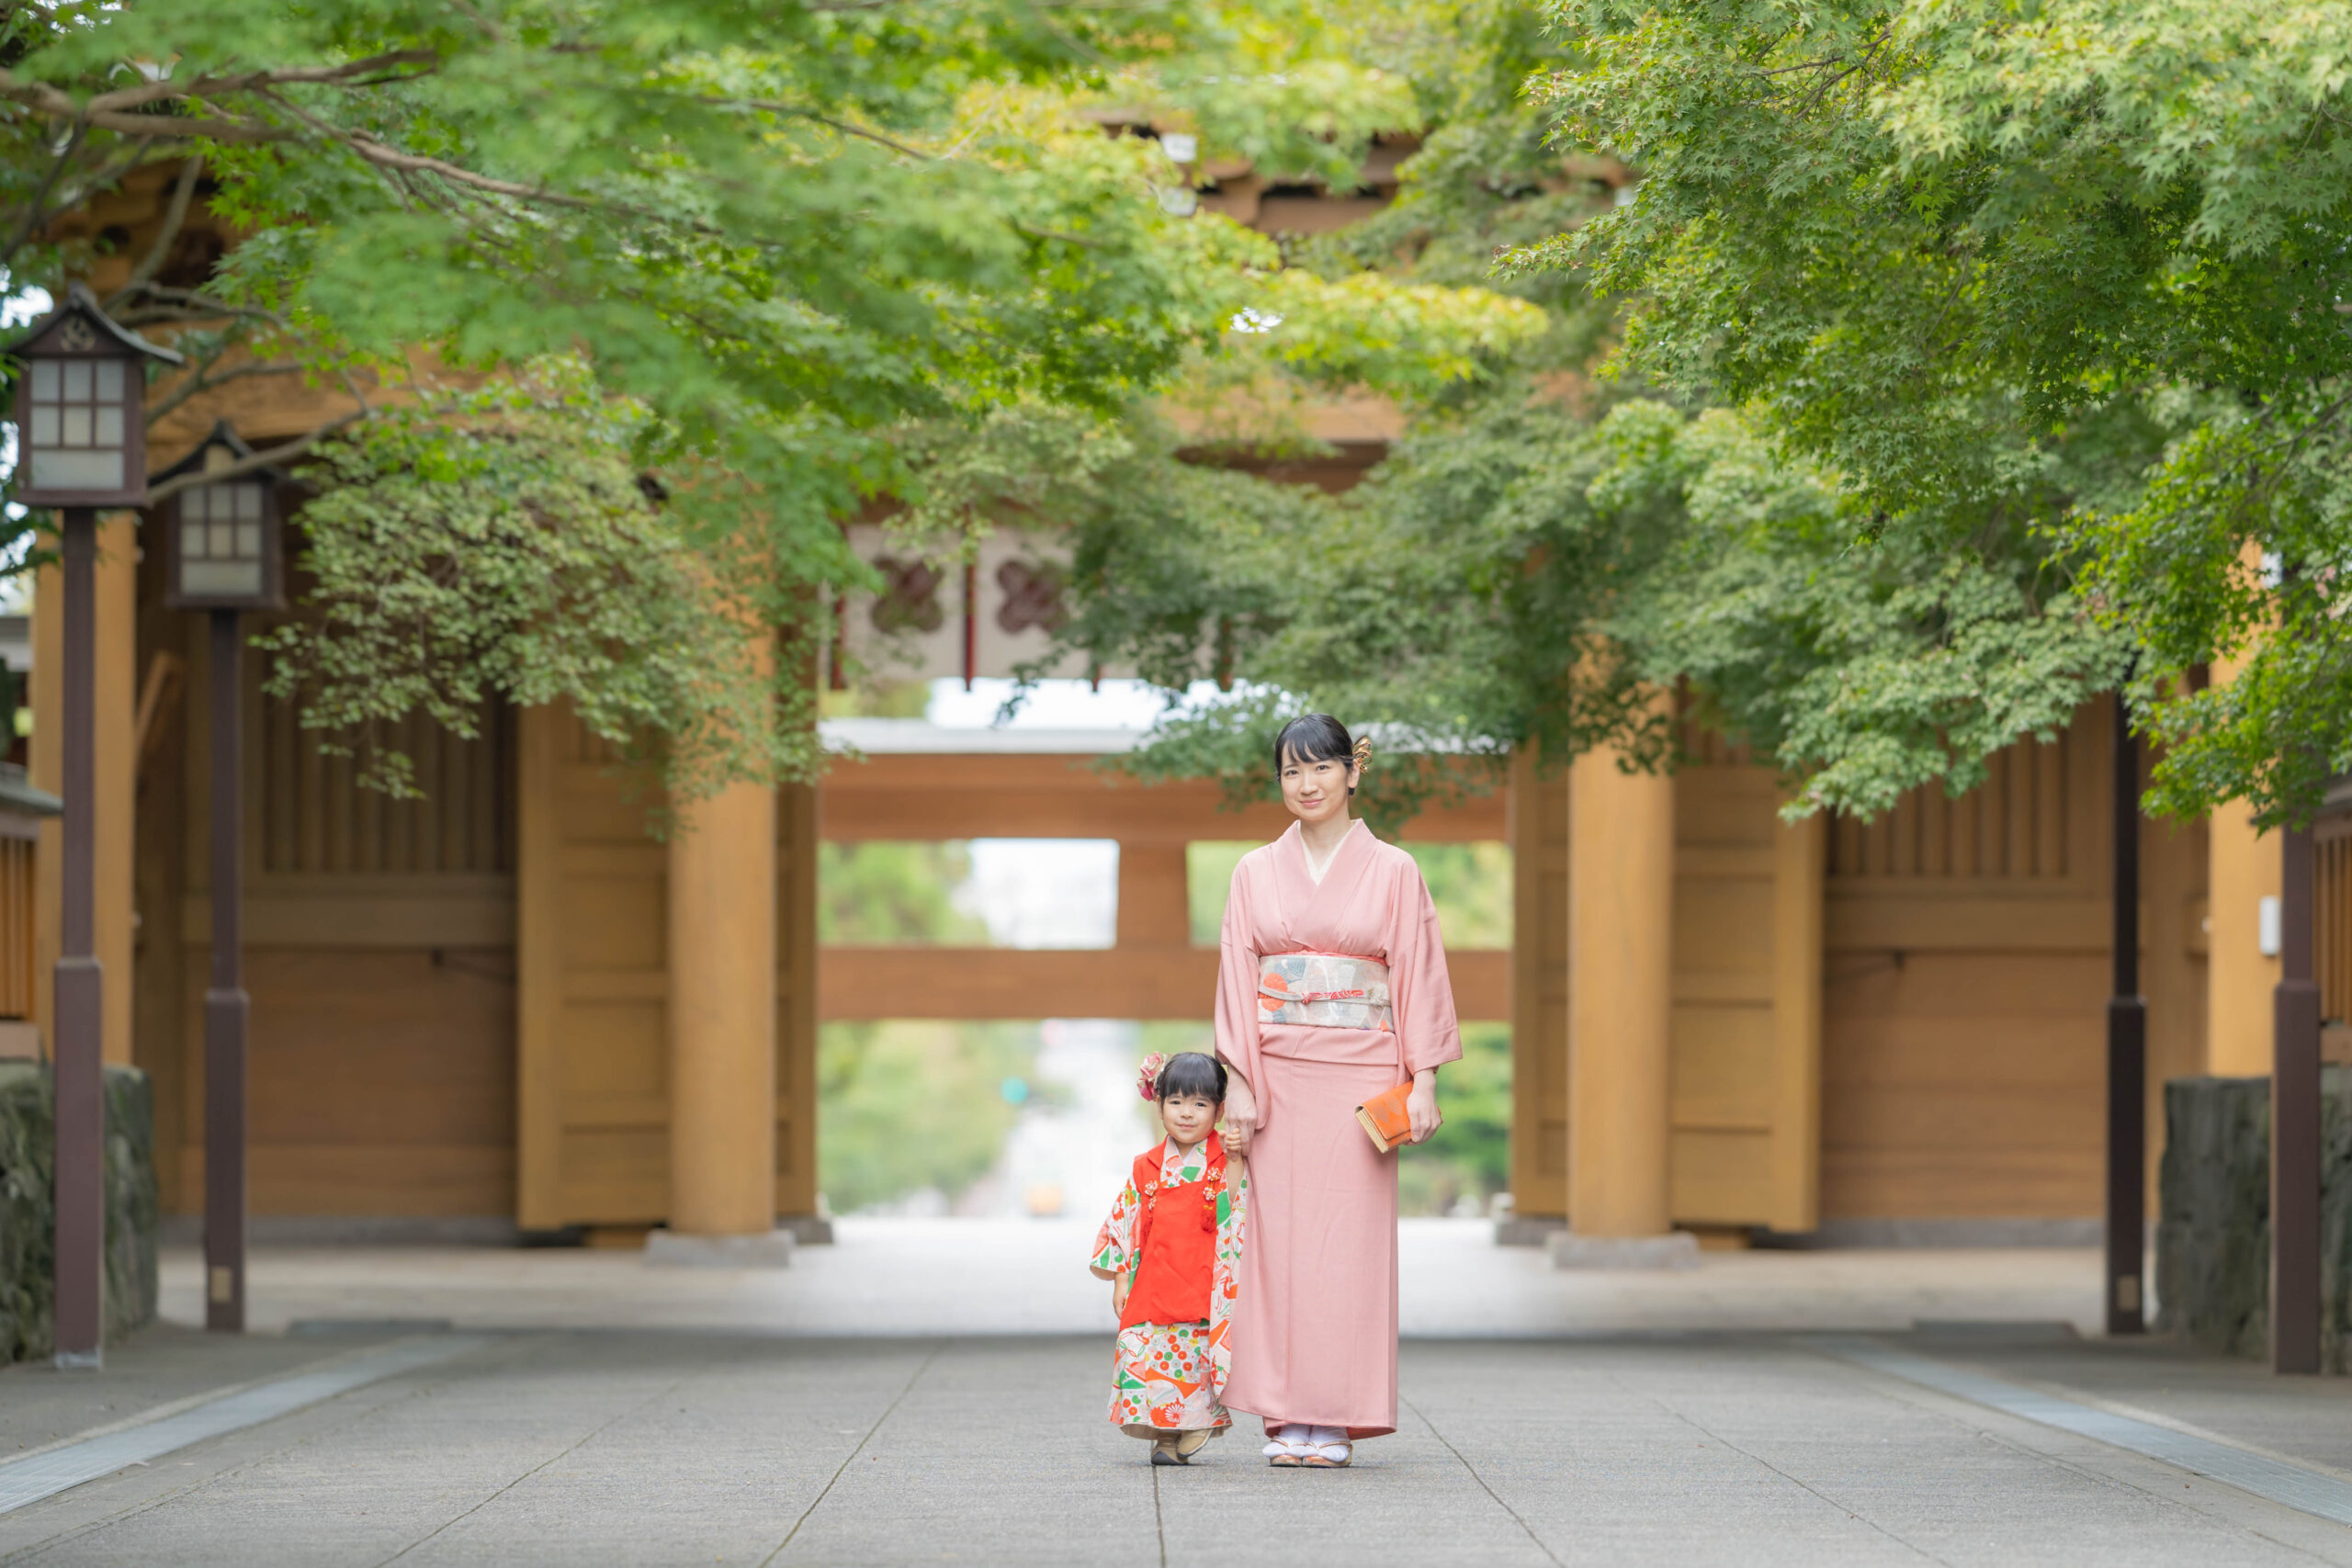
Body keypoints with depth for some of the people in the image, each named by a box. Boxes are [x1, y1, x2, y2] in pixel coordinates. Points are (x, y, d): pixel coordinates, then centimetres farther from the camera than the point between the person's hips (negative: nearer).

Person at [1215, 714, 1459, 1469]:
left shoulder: (1392, 871, 4)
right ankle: (1285, 1415, 3)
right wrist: (1238, 1084, -2)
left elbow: (1418, 979, 2)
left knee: (1349, 1238, -3)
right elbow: (1237, 982, 6)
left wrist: (1423, 1082, -6)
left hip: (1359, 1077, -2)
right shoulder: (1256, 872, 9)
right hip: (1278, 1079, 2)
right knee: (1279, 1237, -1)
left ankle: (1337, 1419, 1)